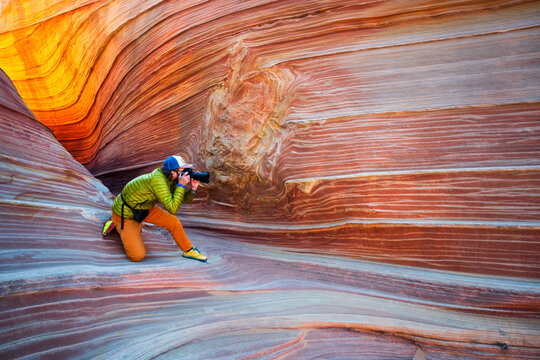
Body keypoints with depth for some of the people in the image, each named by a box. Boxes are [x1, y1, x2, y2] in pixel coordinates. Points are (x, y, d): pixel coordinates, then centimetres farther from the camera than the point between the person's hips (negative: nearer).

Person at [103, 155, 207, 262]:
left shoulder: (171, 179, -9)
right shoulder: (158, 180, -36)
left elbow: (186, 199, -1)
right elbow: (172, 209, -38)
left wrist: (193, 189, -21)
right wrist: (181, 185, -36)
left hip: (144, 208, 8)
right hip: (125, 214, -8)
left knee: (174, 222, -9)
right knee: (137, 256, -7)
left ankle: (188, 250, 15)